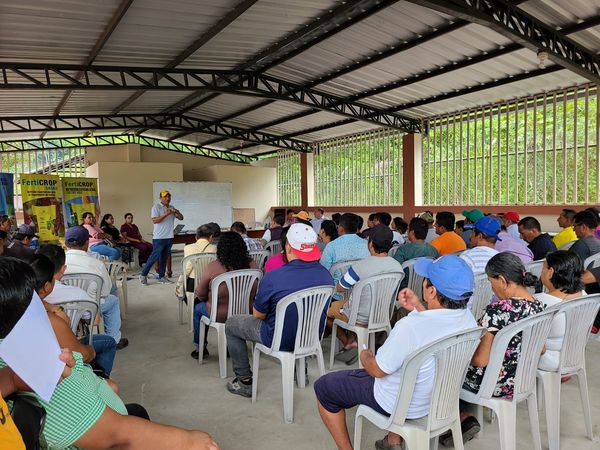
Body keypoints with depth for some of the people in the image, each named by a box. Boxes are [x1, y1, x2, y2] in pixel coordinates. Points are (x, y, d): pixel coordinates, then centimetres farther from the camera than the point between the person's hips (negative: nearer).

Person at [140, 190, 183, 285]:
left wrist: (177, 212, -9)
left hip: (169, 237, 6)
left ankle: (161, 277, 17)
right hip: (159, 237, -6)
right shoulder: (156, 207, -5)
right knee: (154, 256, -5)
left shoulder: (172, 208, 14)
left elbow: (181, 218, 12)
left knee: (164, 257, 11)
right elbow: (155, 220, -16)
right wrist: (166, 214, -23)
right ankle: (143, 275, 6)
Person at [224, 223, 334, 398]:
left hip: (281, 340, -5)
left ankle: (245, 381, 21)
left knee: (231, 324, 16)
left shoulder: (272, 278, -27)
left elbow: (258, 315, -10)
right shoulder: (326, 274, -13)